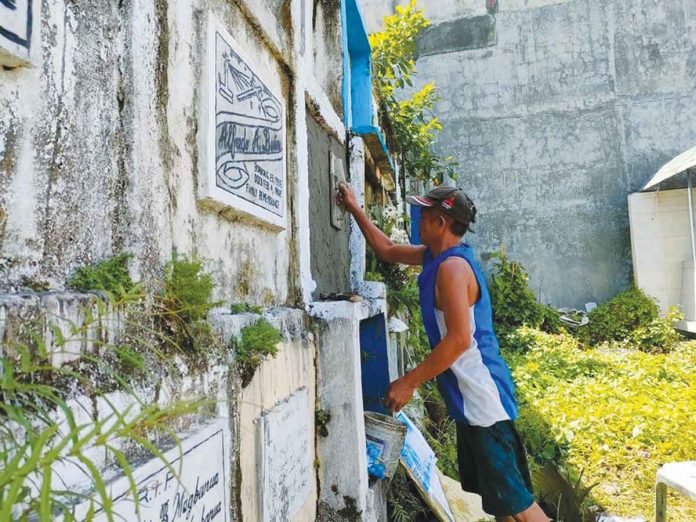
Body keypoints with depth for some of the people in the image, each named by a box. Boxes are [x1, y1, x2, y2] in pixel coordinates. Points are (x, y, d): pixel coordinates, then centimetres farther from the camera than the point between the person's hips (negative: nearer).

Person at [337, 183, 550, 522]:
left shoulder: (452, 266, -19)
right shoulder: (436, 255, 10)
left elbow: (459, 338, -26)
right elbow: (387, 251, 22)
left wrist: (408, 383, -20)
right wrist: (354, 209, 25)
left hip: (480, 396, -10)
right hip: (468, 396, 10)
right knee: (493, 493, 19)